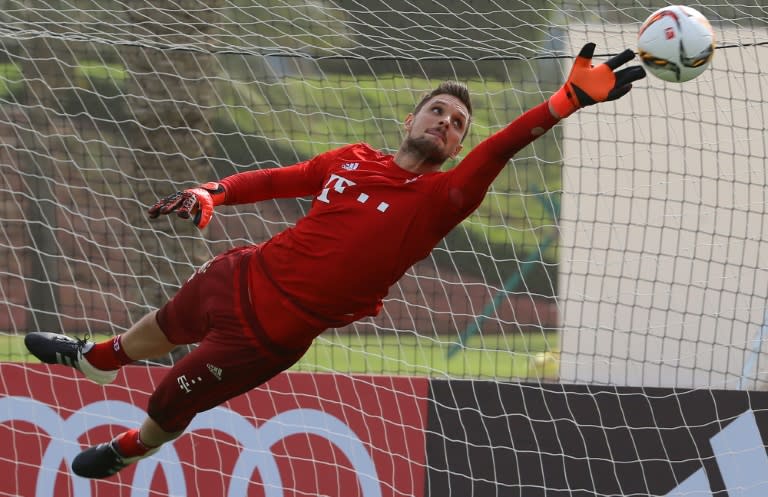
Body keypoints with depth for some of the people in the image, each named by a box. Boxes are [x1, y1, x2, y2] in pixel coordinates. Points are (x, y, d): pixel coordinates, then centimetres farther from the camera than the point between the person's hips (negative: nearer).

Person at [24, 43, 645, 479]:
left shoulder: (440, 198, -19)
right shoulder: (353, 160, -1)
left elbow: (500, 150, -34)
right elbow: (279, 179, 13)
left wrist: (568, 101, -50)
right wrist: (212, 194, -2)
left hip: (269, 333, -4)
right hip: (242, 276, 4)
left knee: (168, 411, 12)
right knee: (155, 333, 30)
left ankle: (125, 450, 45)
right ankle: (93, 359, 63)